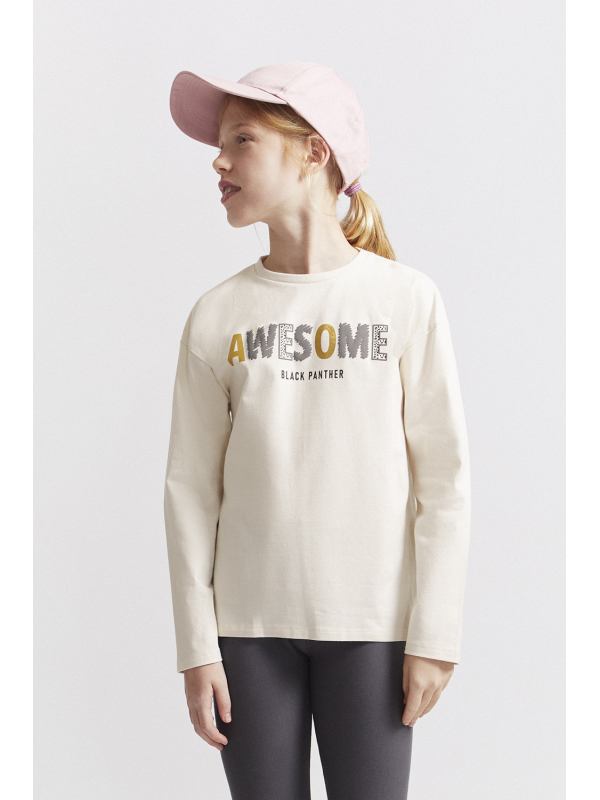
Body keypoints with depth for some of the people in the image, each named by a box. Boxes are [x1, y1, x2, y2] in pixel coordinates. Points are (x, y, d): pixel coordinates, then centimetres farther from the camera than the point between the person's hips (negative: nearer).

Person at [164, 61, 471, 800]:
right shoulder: (218, 315, 2)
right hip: (250, 623, 1)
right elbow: (192, 487, 2)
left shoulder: (406, 299, -3)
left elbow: (444, 478, -2)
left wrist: (434, 634, -4)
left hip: (371, 624, -1)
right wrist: (197, 646, -1)